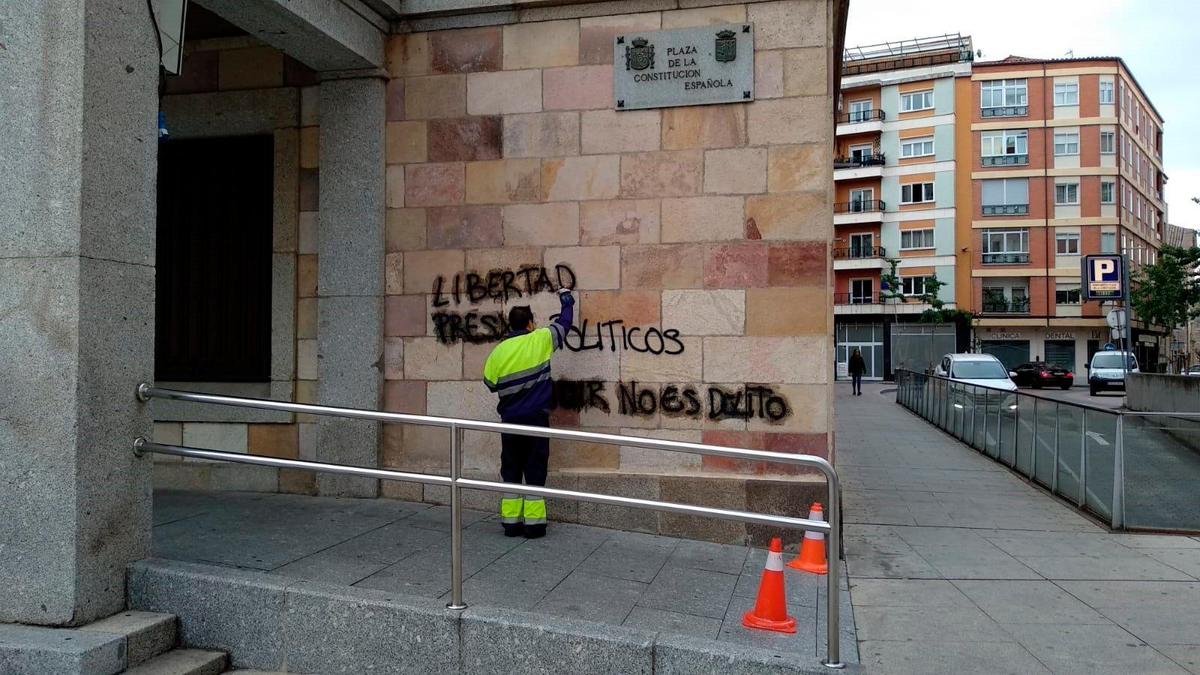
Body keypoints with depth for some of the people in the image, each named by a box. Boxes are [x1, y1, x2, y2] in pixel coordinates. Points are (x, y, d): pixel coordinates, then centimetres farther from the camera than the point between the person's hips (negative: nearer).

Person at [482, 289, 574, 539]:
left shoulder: (498, 352, 0)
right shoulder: (540, 340, -6)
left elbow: (490, 383, 8)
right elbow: (564, 323, 8)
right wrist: (566, 300, 25)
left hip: (509, 420, 3)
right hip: (536, 418, -2)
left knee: (511, 470, 11)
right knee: (535, 470, 3)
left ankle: (511, 522, 12)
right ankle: (534, 523, 5)